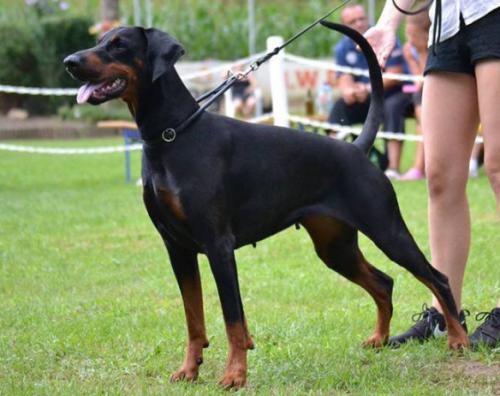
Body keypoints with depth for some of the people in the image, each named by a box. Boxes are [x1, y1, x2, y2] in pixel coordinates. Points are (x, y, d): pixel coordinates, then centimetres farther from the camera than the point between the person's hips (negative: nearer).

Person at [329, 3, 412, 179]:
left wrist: (368, 88, -26)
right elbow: (344, 78, -5)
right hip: (365, 99, 5)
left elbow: (395, 74, -18)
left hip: (394, 92, -5)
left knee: (392, 107, -34)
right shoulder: (343, 48, 2)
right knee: (340, 106, -17)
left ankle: (393, 168, -39)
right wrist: (348, 90, -30)